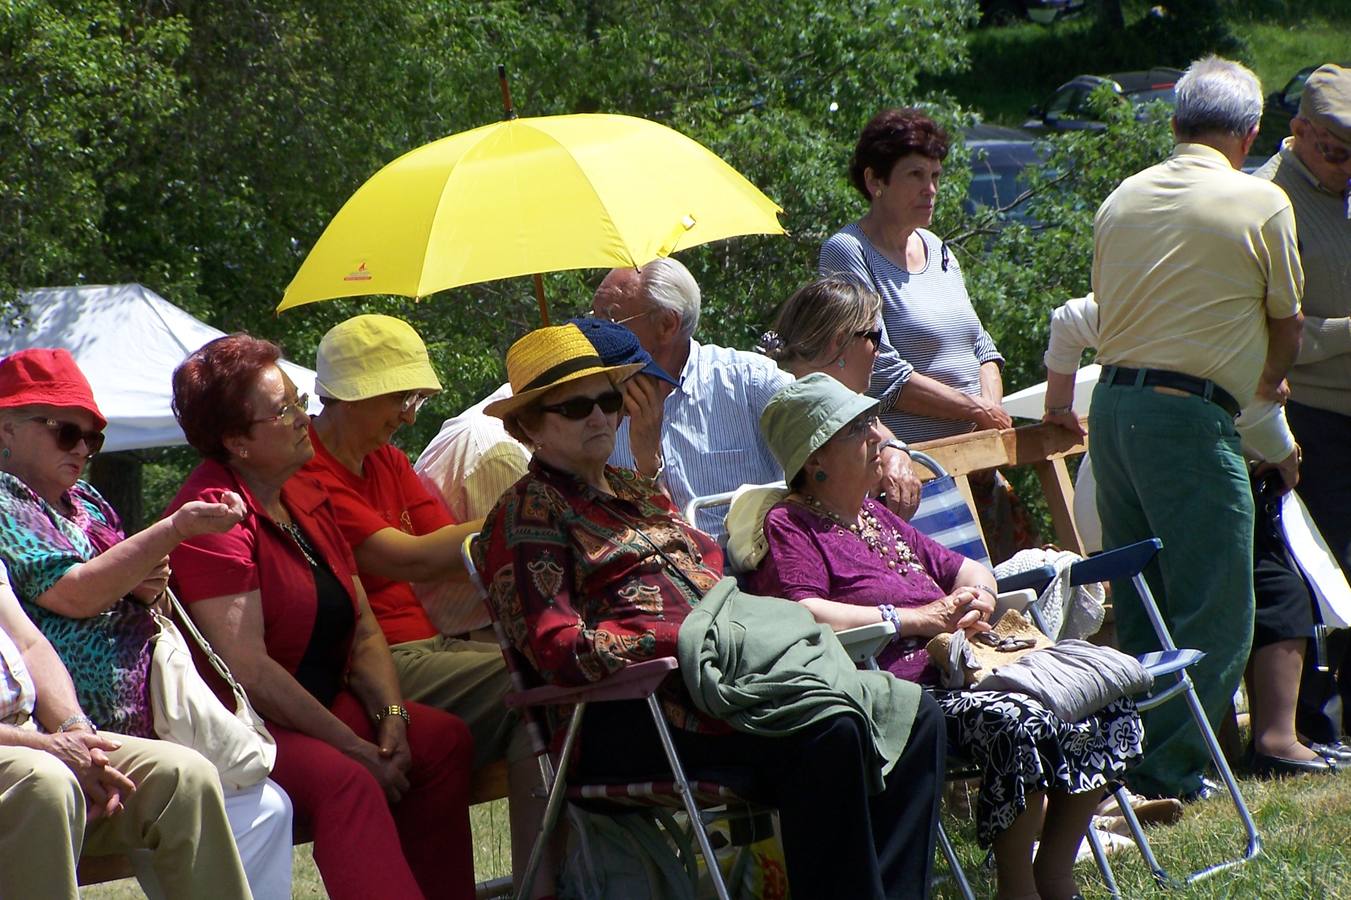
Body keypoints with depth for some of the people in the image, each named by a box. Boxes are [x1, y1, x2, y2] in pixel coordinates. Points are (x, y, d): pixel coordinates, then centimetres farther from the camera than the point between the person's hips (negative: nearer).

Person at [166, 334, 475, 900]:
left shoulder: (307, 500, 14)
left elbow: (363, 631, 15)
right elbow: (246, 668, -23)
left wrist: (391, 717, -5)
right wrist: (355, 748, -20)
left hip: (321, 703, 9)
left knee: (444, 740, -9)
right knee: (345, 781, -32)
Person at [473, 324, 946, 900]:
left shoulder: (638, 492, 29)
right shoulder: (526, 515, 3)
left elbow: (712, 571, 26)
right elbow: (558, 648, -9)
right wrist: (682, 641, -18)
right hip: (628, 717, -8)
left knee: (912, 713, -11)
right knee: (826, 730, -32)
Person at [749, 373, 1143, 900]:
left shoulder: (875, 517, 26)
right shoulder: (789, 527, -1)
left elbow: (969, 571, 32)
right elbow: (801, 615, -19)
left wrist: (973, 600, 5)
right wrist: (917, 619, -15)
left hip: (965, 669, 9)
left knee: (1107, 703, -5)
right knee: (1020, 722, -34)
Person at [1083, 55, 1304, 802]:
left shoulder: (1122, 200, 14)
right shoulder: (1261, 203, -3)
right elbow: (1286, 321, 8)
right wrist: (1267, 384, 31)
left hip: (1112, 401, 7)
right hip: (1191, 414, -7)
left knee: (1137, 604, 16)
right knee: (1215, 609, 0)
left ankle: (1136, 756, 20)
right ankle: (1169, 771, -3)